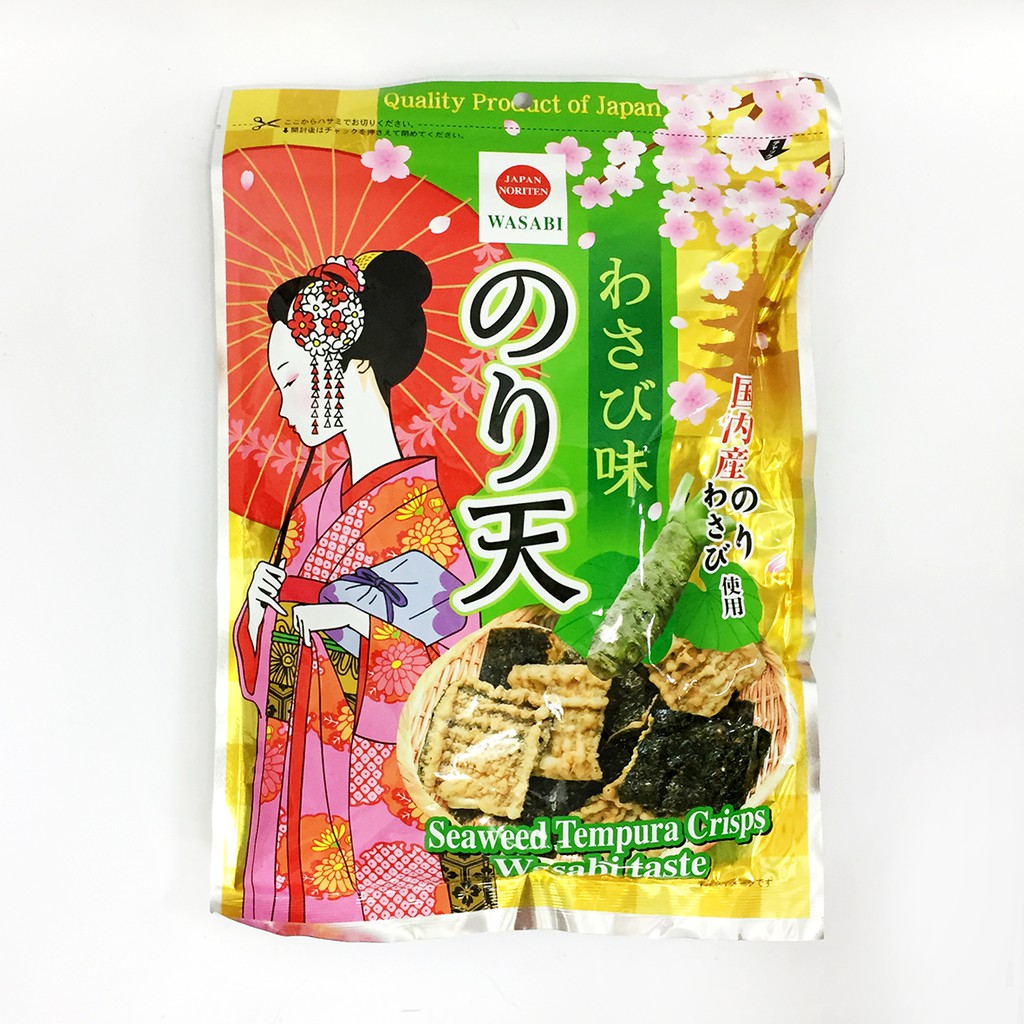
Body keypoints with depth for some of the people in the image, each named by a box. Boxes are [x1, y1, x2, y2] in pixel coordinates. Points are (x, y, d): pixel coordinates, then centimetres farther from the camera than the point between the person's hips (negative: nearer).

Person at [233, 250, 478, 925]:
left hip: (372, 787, -7)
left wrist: (349, 619, -21)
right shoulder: (315, 506, 9)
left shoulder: (416, 506, -14)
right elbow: (266, 660, 13)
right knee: (298, 903, 16)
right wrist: (261, 604, -6)